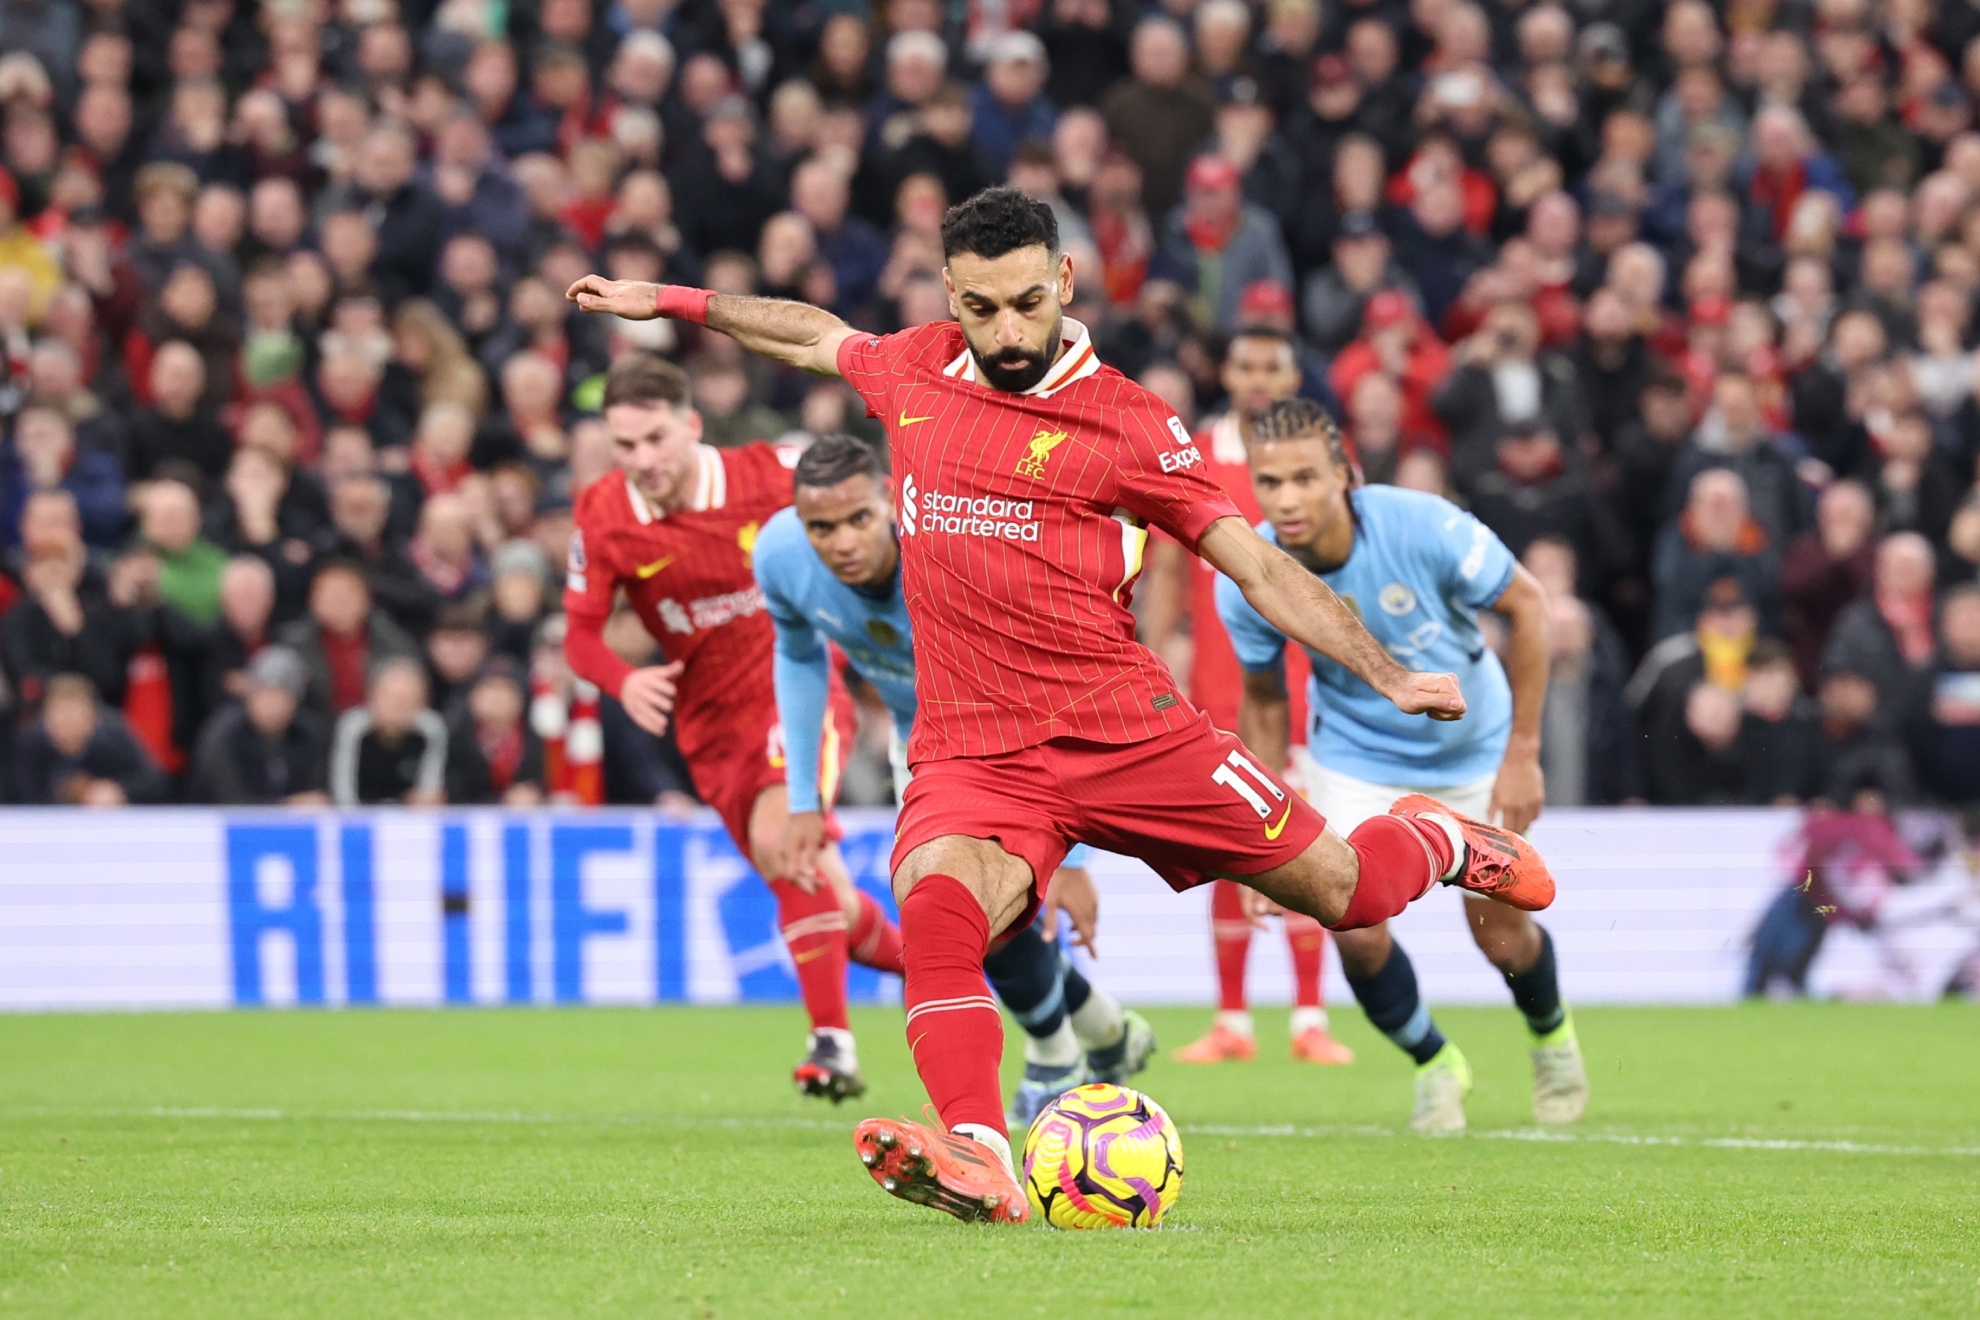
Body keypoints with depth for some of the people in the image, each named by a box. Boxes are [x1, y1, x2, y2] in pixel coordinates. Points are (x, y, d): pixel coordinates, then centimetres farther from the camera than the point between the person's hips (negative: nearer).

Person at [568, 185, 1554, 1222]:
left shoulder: (1124, 422, -2)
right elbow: (818, 336, 33)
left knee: (1337, 888, 3)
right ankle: (978, 1161, -48)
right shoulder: (917, 370, 10)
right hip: (970, 752, 2)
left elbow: (1259, 565, 0)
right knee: (936, 913, -32)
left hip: (1123, 730, -2)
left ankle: (1436, 842, 40)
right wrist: (668, 302, 40)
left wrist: (1387, 677, -9)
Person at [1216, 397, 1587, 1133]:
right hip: (1358, 759, 1)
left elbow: (1527, 603, -16)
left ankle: (1551, 1032, 40)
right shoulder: (1246, 581, -23)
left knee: (1501, 935, 2)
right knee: (1354, 929, -15)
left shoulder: (1421, 527, -31)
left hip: (1474, 751, -1)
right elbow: (1263, 699, -3)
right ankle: (1434, 1064, 15)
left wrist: (1523, 752, -15)